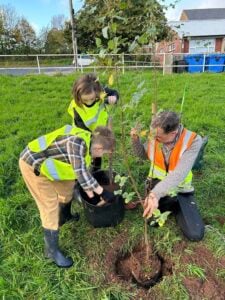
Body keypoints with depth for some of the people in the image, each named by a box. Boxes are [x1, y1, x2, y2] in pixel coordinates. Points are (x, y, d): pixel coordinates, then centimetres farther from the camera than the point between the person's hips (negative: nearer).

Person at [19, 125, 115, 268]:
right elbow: (81, 173, -35)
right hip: (32, 164, -9)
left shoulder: (88, 142, -2)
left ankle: (65, 217, 50)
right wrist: (102, 192, -26)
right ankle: (52, 250, 15)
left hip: (46, 162, 9)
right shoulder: (77, 142, -32)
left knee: (67, 187, 22)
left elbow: (83, 171, 9)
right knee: (50, 207, -4)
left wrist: (90, 194, 14)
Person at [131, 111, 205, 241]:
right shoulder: (154, 136, -15)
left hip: (181, 189, -2)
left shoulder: (193, 141, -25)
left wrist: (156, 194, -46)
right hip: (157, 183, 2)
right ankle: (168, 205, 16)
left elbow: (178, 174, -35)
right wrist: (136, 139, -14)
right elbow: (143, 154, 6)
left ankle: (174, 206, 19)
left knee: (196, 234, -8)